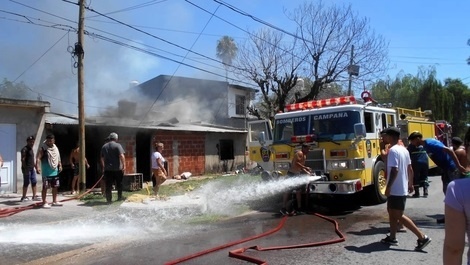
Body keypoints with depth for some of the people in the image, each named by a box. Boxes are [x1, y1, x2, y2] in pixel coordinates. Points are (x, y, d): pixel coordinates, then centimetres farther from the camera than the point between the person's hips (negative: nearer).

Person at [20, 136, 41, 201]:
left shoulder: (31, 149, 18)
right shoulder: (24, 149, -10)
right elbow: (23, 159, -17)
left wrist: (35, 167, 22)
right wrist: (25, 168, -22)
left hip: (32, 169, 9)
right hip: (27, 169, -9)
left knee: (34, 182, 7)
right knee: (26, 183, -3)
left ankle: (34, 196, 12)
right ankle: (23, 197, 6)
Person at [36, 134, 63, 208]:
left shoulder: (56, 148, 11)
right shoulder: (43, 149, -9)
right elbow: (38, 158, -19)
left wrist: (60, 165, 9)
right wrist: (37, 167, -32)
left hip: (55, 171, 6)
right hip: (46, 172, -6)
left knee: (55, 187, 13)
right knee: (45, 187, -4)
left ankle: (54, 201, 24)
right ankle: (44, 202, 3)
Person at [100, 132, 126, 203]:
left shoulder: (104, 146, 10)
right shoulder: (117, 145, -6)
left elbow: (102, 158, 15)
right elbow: (121, 156, -17)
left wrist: (103, 167, 24)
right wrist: (124, 165, -14)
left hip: (107, 169, 3)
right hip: (117, 168, -3)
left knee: (108, 185, 3)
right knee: (119, 184, 13)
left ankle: (109, 199, 0)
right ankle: (119, 197, 22)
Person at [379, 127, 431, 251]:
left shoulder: (393, 150, -18)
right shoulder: (404, 149, 11)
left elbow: (394, 170, -25)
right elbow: (410, 169, 15)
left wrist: (388, 187, -22)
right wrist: (410, 184, 23)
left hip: (396, 189, -10)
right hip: (402, 188, 10)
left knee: (399, 216, -4)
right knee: (392, 212, 19)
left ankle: (422, 237, -4)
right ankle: (392, 238, 25)